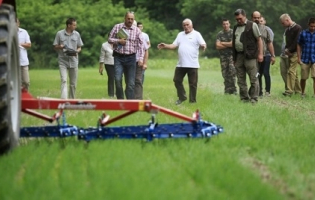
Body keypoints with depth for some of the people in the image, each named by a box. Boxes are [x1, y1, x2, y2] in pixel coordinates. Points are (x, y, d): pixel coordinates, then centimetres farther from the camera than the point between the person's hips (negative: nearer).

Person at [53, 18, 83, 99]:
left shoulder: (77, 34, 9)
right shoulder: (59, 34, 1)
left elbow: (79, 48, 13)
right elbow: (55, 47, 5)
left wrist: (76, 51, -9)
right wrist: (60, 47, -18)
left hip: (73, 61, 3)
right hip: (63, 61, -3)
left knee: (73, 83, 7)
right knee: (64, 80, -15)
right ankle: (64, 99, -23)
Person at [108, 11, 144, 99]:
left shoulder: (137, 30, 4)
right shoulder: (117, 27, 3)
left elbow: (141, 45, 3)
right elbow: (110, 39, 7)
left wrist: (141, 58, -7)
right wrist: (118, 41, -12)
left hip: (131, 58, 1)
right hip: (118, 57, -1)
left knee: (131, 83, 2)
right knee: (118, 79, -14)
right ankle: (120, 99, 0)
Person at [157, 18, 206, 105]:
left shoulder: (196, 34, 0)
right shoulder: (180, 35, 16)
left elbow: (203, 44, -11)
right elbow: (174, 45, 15)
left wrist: (203, 46, -34)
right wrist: (165, 46, 1)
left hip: (192, 64, -5)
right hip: (181, 64, 5)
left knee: (193, 83, 1)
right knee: (177, 80, 9)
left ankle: (192, 101, 10)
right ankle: (182, 97, 24)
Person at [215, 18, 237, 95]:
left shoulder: (233, 32, 0)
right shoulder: (220, 34, 8)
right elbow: (217, 46, -1)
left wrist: (223, 43, -4)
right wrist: (229, 45, -6)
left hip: (232, 55, -3)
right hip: (223, 56, 3)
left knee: (232, 72, -13)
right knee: (225, 74, 2)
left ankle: (233, 90, -11)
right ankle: (227, 90, 6)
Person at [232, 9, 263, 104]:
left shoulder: (252, 25, 0)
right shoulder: (236, 27, 18)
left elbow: (259, 40, -2)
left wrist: (260, 53, -9)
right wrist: (234, 57, 16)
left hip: (250, 56, -6)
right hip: (238, 56, 6)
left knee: (253, 79, -5)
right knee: (240, 80, 7)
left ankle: (254, 99, -1)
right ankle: (244, 98, 13)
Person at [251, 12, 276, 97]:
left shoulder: (265, 29, 4)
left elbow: (270, 43, 6)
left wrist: (273, 56, 3)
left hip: (266, 55, 0)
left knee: (266, 73, -7)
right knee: (258, 75, 5)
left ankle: (267, 91, 1)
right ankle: (260, 93, 13)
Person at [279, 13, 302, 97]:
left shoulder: (297, 28, -10)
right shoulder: (287, 29, 15)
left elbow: (297, 42, -16)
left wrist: (289, 50, -14)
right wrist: (286, 50, 0)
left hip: (295, 53, -8)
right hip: (289, 53, 8)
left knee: (291, 71, -13)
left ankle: (289, 91, -15)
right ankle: (298, 90, 14)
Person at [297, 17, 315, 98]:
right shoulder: (303, 33, 1)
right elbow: (299, 46, 6)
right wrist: (299, 58, 1)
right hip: (305, 60, 1)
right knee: (303, 78, 9)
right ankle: (303, 93, 29)